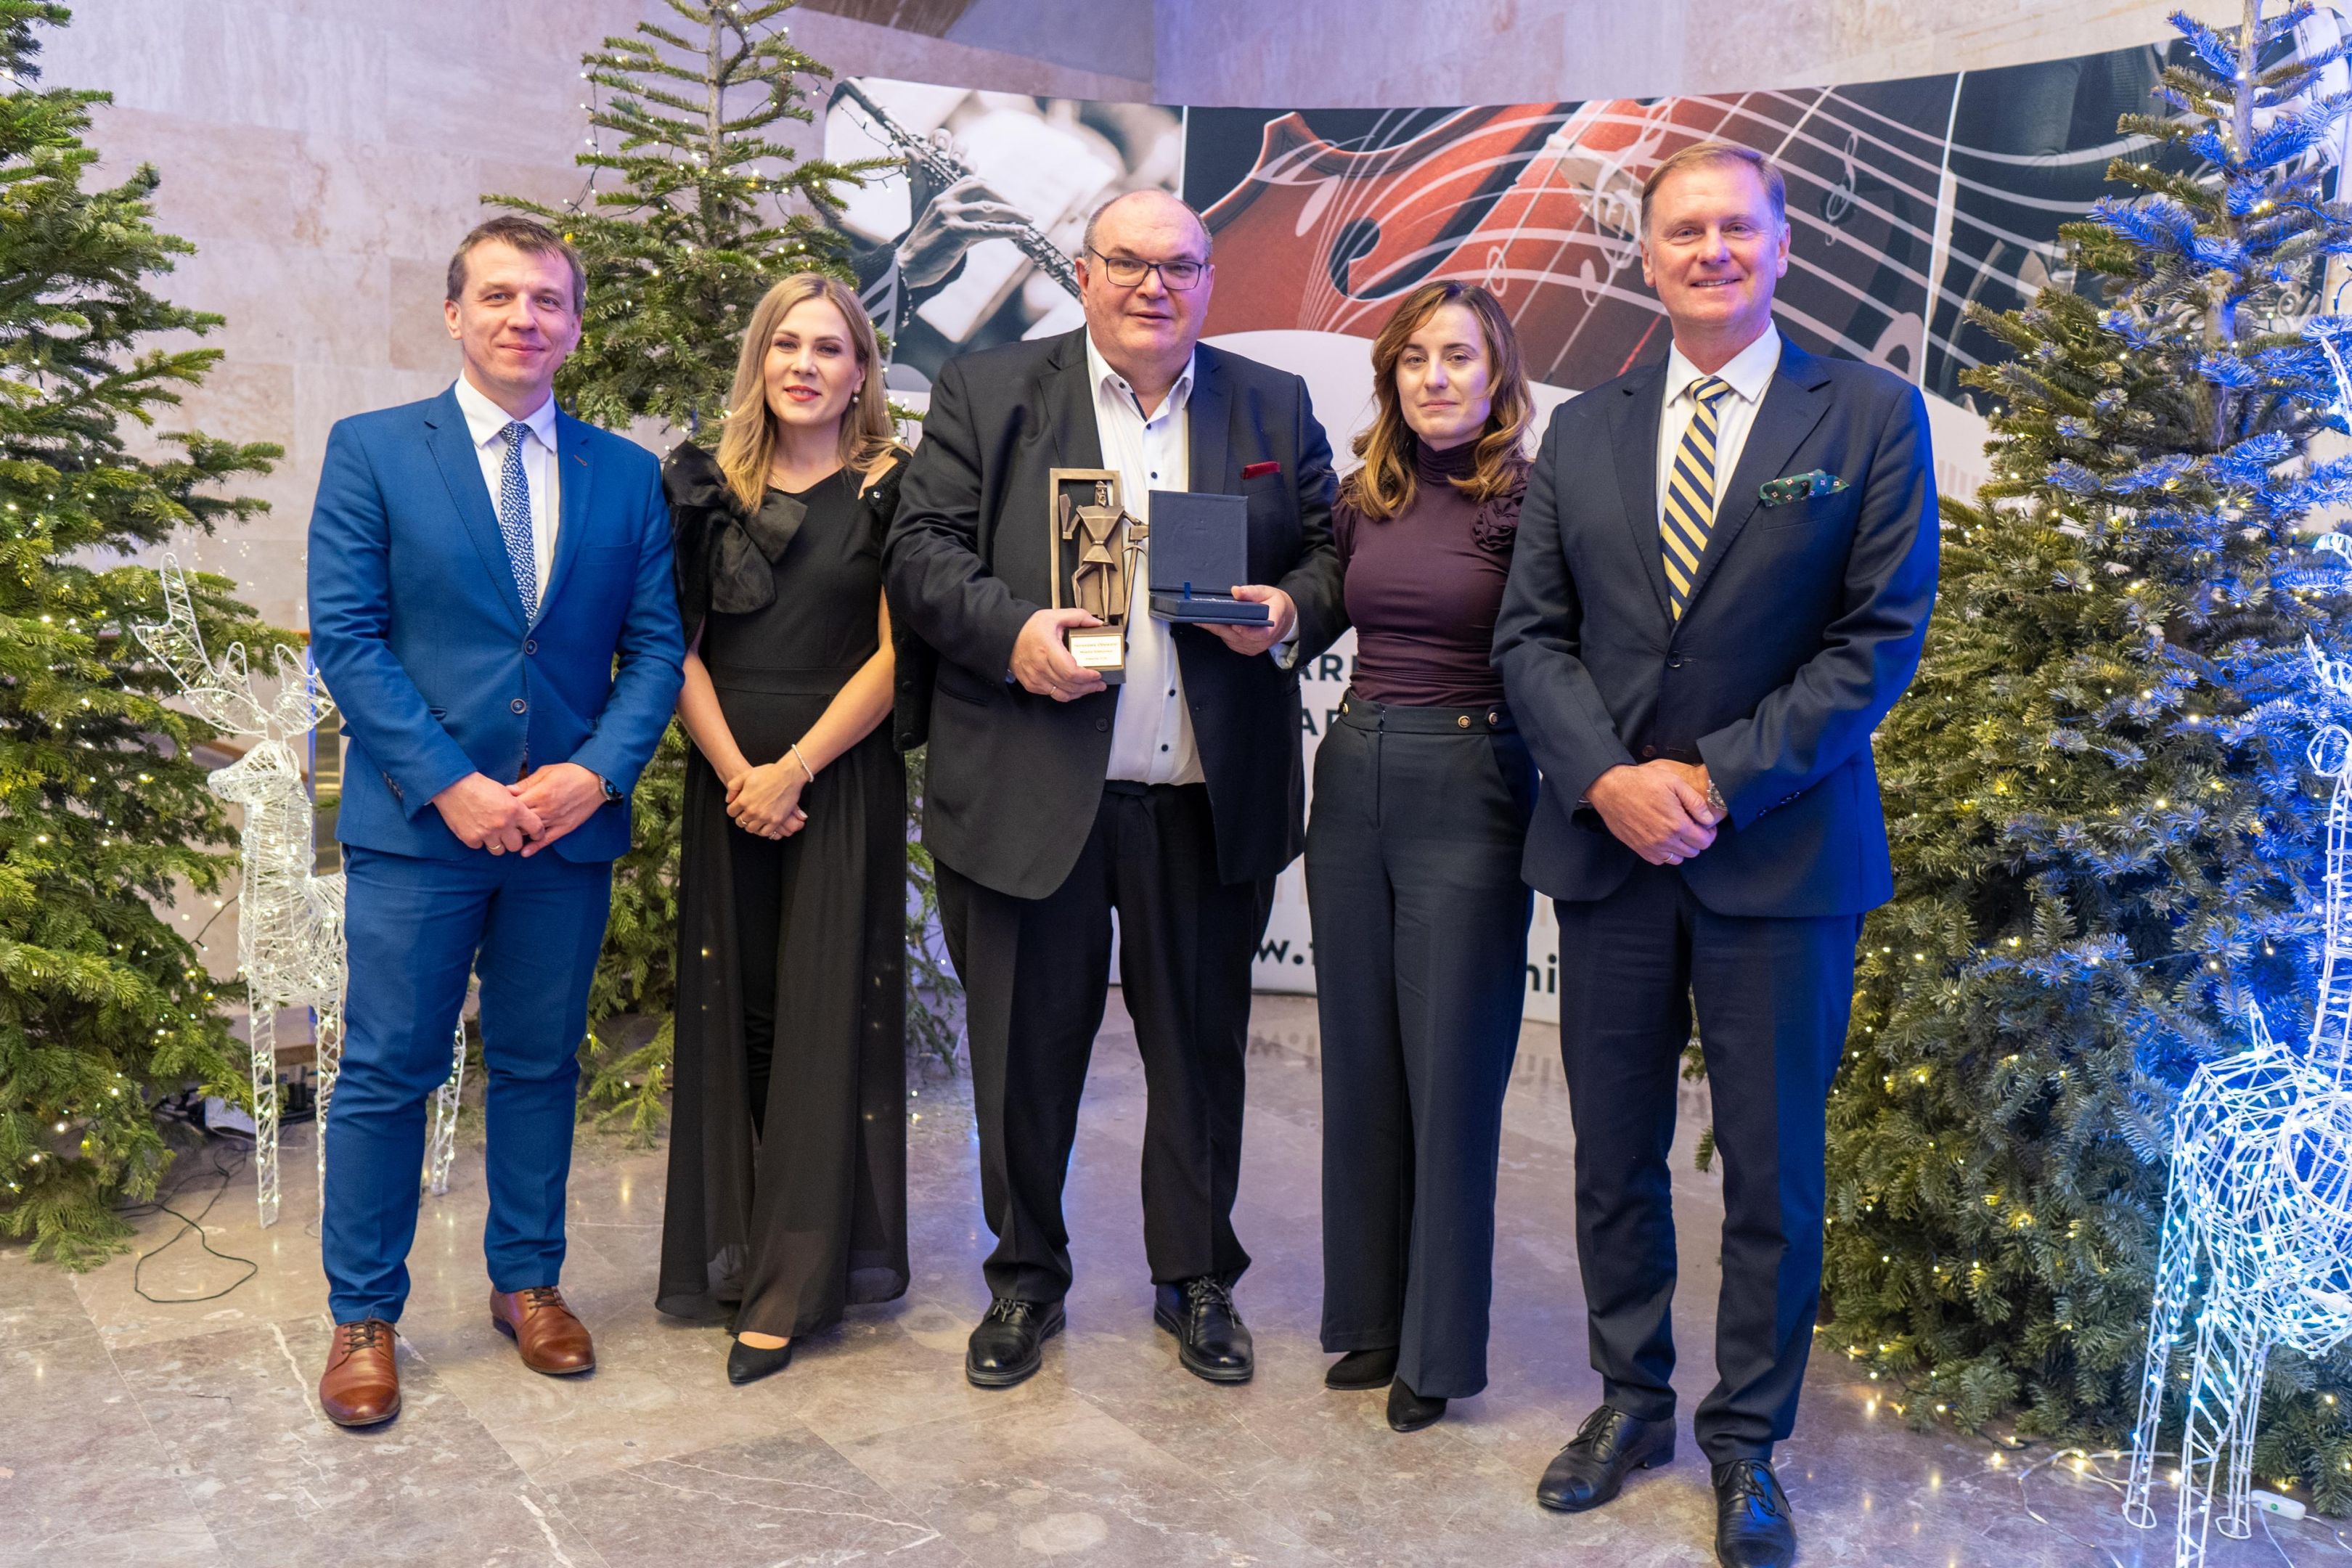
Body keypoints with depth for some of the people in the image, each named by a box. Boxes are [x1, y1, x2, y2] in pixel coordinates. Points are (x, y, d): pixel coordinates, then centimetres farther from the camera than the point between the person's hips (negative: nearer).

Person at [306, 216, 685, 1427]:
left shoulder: (626, 474, 8)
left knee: (539, 1064, 13)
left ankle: (528, 1282, 29)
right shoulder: (372, 451, 1)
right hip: (417, 825, -2)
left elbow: (656, 644, 5)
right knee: (388, 1073, 4)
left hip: (570, 821, 3)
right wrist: (449, 784, -14)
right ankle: (363, 1315, 20)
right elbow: (344, 637, -5)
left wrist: (599, 770, -11)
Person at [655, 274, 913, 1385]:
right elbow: (677, 648, 5)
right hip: (728, 781, 3)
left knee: (826, 1014, -1)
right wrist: (735, 770, -8)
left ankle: (796, 1282, 6)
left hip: (845, 779, -3)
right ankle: (733, 1250, 21)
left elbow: (895, 654, -6)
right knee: (733, 1010, 7)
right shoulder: (704, 487, 8)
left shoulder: (892, 491, 0)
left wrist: (794, 768, -12)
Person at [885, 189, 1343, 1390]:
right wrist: (1011, 630, -18)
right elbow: (920, 551, -1)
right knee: (1025, 1049, 9)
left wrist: (1293, 612, -10)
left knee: (1201, 1046, 12)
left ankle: (1197, 1279, 30)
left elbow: (1334, 555, 12)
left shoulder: (1275, 408, 12)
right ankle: (1025, 1279, 29)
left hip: (1211, 798, 2)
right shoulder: (985, 392, 6)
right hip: (1029, 789, -1)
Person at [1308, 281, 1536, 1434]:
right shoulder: (1362, 499, 10)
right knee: (1360, 1065, 12)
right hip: (1352, 777, 6)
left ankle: (1439, 1348, 18)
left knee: (1451, 1074, 2)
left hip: (1469, 791, -5)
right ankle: (1372, 1316, 29)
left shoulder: (1530, 501, -6)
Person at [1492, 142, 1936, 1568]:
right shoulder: (1583, 432, 10)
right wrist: (1606, 780, -11)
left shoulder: (1871, 415, 0)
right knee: (1615, 1154, 12)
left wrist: (1722, 779, -14)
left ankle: (1748, 1441, 26)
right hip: (1608, 841, 3)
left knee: (1774, 1168, 7)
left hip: (1783, 849, -2)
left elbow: (1883, 635, -6)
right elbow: (1533, 633, 5)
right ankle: (1633, 1400, 31)